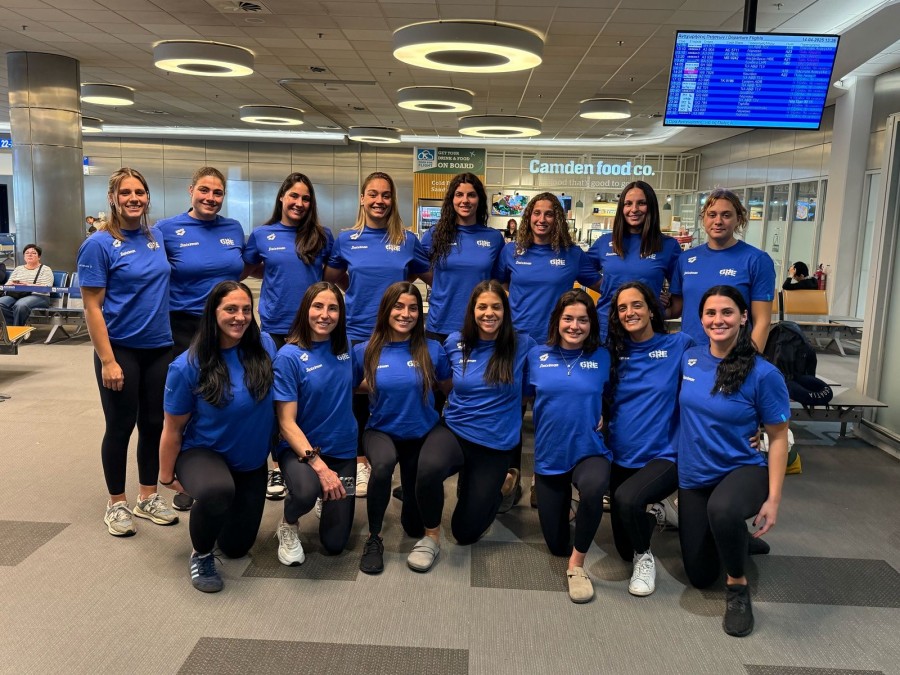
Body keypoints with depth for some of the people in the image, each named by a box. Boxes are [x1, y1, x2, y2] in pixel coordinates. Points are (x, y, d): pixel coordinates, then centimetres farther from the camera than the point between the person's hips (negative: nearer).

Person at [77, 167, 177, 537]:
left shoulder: (157, 236, 5)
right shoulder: (99, 244, -11)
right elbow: (92, 308, -12)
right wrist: (107, 361, -17)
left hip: (160, 347, 5)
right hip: (121, 350, -5)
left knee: (153, 423, 12)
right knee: (120, 427, 6)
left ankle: (148, 498, 28)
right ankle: (116, 504, 23)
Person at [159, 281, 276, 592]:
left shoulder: (264, 346, -14)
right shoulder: (187, 367, -21)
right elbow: (173, 429, -8)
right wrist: (167, 477, 1)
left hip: (252, 461, 4)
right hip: (203, 452, -3)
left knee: (236, 547, 12)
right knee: (217, 491, -40)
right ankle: (201, 555, -8)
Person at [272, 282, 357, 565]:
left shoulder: (343, 348, -2)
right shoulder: (289, 356, -16)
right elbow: (286, 422, -18)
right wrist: (319, 466, -27)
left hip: (342, 449, 4)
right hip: (300, 447, -4)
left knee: (334, 543, 3)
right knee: (306, 492, -38)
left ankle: (329, 501, 38)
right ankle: (288, 525, -1)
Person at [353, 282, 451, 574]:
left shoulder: (432, 350, -8)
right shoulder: (364, 351, -8)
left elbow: (449, 387, 5)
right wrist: (367, 385, -10)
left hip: (423, 435, 1)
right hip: (381, 431, -1)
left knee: (415, 526, 7)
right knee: (383, 464, -39)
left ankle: (409, 492, 44)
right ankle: (374, 538, -15)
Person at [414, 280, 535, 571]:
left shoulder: (523, 345, -9)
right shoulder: (455, 343, -2)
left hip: (495, 446, 0)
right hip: (453, 431, 1)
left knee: (465, 532, 3)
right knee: (429, 468, -36)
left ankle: (491, 493, 38)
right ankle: (431, 537, -8)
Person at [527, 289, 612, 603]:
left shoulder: (602, 357, -2)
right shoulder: (537, 355, -1)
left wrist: (603, 416, -6)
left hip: (589, 451, -2)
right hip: (549, 456, 2)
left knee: (593, 489, -39)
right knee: (556, 545, 7)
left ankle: (577, 563, -15)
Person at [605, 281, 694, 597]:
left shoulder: (680, 344, -6)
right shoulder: (614, 351, 3)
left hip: (664, 455, -4)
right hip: (621, 456, 4)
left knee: (626, 498, -35)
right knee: (624, 548, 11)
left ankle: (645, 557, -4)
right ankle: (650, 510, 45)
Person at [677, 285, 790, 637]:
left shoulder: (764, 374, -17)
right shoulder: (689, 358, -5)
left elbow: (778, 438, -9)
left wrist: (773, 499, -14)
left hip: (743, 469, -4)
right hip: (693, 476, 4)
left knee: (722, 510, -42)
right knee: (700, 576, 10)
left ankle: (738, 585, -12)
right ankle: (732, 537, 44)